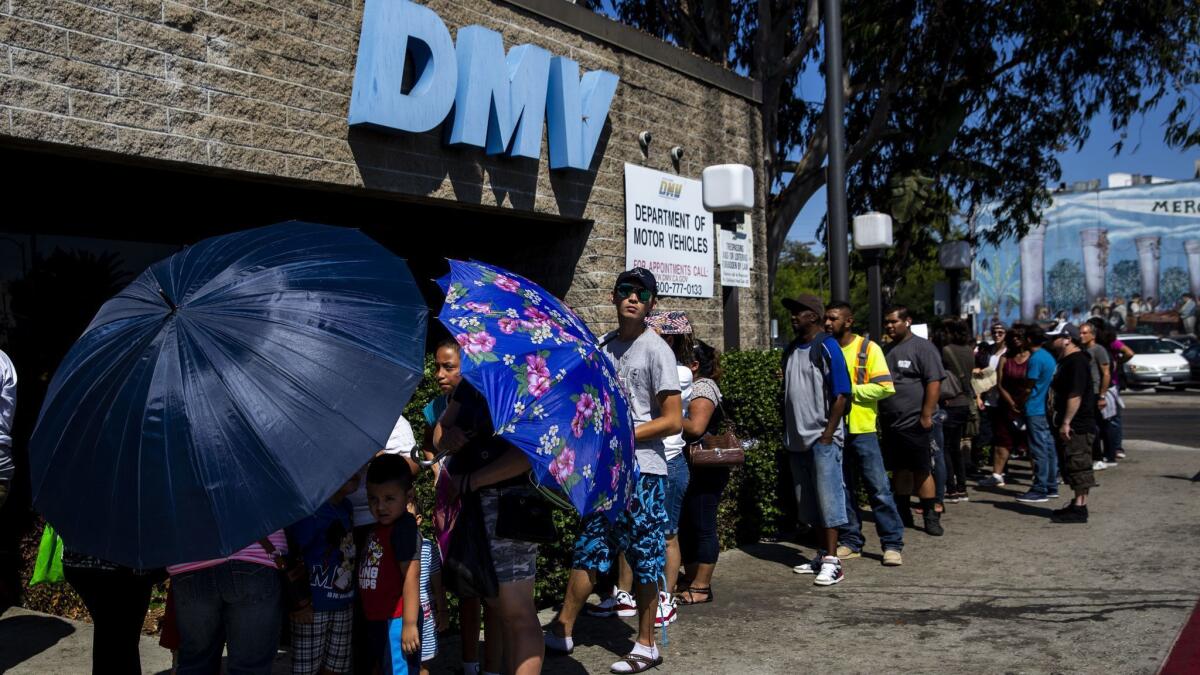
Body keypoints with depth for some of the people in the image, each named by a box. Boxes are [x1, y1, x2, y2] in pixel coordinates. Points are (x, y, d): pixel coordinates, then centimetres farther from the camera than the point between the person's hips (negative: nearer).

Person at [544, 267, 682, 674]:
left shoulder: (655, 350, -8)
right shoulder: (603, 345, 9)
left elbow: (673, 421, -11)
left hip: (643, 469, -6)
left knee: (644, 558, 4)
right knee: (588, 547, 11)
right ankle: (562, 629, 21)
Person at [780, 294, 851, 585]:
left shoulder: (826, 347, -8)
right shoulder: (791, 350, 14)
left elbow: (842, 395, -11)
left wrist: (828, 434, -15)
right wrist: (787, 433, 13)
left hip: (822, 439, -7)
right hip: (797, 440, 8)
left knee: (828, 499, -3)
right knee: (809, 503, 12)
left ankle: (832, 562, 1)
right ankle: (822, 555, 23)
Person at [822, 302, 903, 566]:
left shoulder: (867, 348, -4)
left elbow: (885, 387, -11)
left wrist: (849, 390, -14)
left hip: (862, 429, -4)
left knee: (879, 488, -1)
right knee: (843, 489, 10)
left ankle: (892, 544, 6)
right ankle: (850, 541, 19)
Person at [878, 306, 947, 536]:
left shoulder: (922, 347, -7)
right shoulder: (886, 350, 15)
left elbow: (934, 383, -13)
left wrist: (926, 415, -17)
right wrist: (878, 415, 13)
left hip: (914, 423, -6)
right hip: (890, 423, 7)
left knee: (922, 471, -2)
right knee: (900, 470, 13)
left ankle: (931, 517, 5)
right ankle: (903, 513, 22)